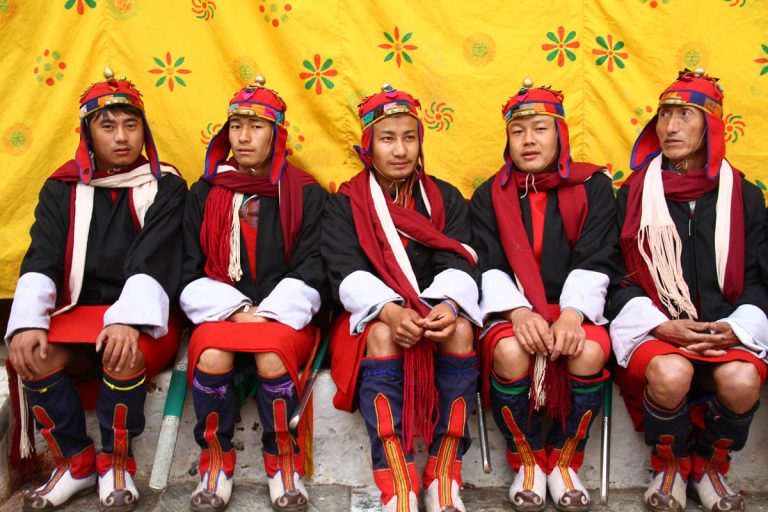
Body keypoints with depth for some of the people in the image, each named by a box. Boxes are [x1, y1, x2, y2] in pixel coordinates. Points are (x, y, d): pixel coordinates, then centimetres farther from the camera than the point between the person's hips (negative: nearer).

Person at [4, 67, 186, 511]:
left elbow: (154, 261, -13)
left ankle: (117, 462, -8)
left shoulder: (165, 187, 1)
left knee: (123, 355, -34)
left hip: (143, 322, -3)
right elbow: (42, 262, -2)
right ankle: (76, 462, -3)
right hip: (77, 315, 4)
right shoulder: (62, 190, 10)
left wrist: (129, 319, -30)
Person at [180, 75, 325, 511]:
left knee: (273, 354, -34)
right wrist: (236, 311, -10)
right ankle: (216, 462, -8)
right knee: (211, 355, -32)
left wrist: (268, 315, -14)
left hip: (284, 316, -1)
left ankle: (284, 463, -11)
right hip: (220, 314, 1)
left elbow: (310, 270, 0)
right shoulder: (205, 193, 12)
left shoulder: (305, 193, 8)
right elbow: (191, 272, 6)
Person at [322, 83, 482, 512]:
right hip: (372, 317, -1)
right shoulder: (345, 204, 6)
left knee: (461, 329, -31)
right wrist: (389, 311, -29)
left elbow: (457, 265, -4)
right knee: (382, 334, -35)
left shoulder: (446, 199, 11)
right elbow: (348, 274, -9)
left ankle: (444, 476, -25)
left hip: (435, 313, 1)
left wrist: (447, 305, -28)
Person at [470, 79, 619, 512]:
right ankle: (528, 461, -5)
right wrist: (518, 312, -21)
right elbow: (489, 265, -2)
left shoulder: (594, 188, 7)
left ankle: (564, 462, -5)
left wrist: (572, 314, -21)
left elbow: (595, 262, -3)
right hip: (513, 310, 0)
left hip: (575, 309, 0)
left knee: (590, 353, -32)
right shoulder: (490, 196, 10)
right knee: (510, 353, -33)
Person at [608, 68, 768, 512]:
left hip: (725, 325, 2)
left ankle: (711, 466, 4)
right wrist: (662, 326, -13)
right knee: (671, 374, -34)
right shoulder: (635, 193, 8)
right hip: (654, 323, -1)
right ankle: (669, 466, 0)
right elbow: (620, 275, 3)